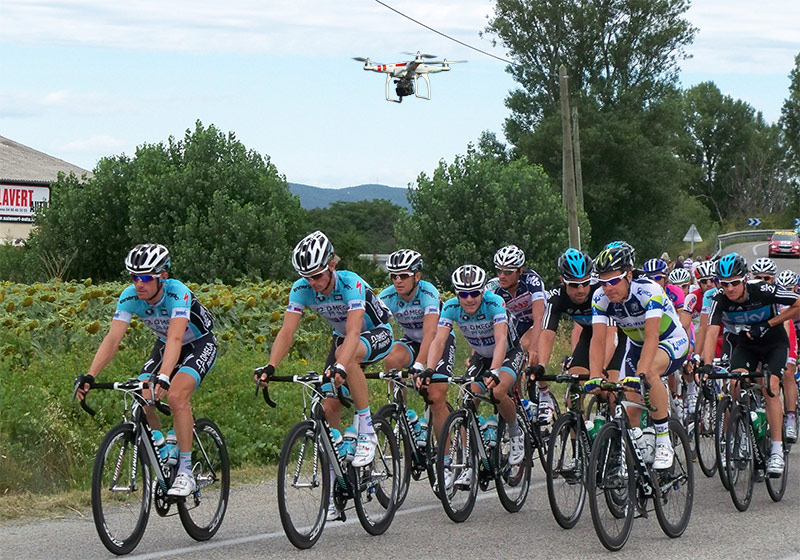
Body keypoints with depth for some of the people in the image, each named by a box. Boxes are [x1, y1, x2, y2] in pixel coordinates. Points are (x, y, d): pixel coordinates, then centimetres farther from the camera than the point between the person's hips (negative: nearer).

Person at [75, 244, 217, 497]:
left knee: (176, 397, -28)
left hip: (200, 344, -6)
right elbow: (113, 338, -27)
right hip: (164, 345, 6)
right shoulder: (130, 296, -21)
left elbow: (175, 339, -47)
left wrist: (163, 377, -62)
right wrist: (89, 376, -40)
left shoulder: (178, 293, -35)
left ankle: (185, 472, -19)